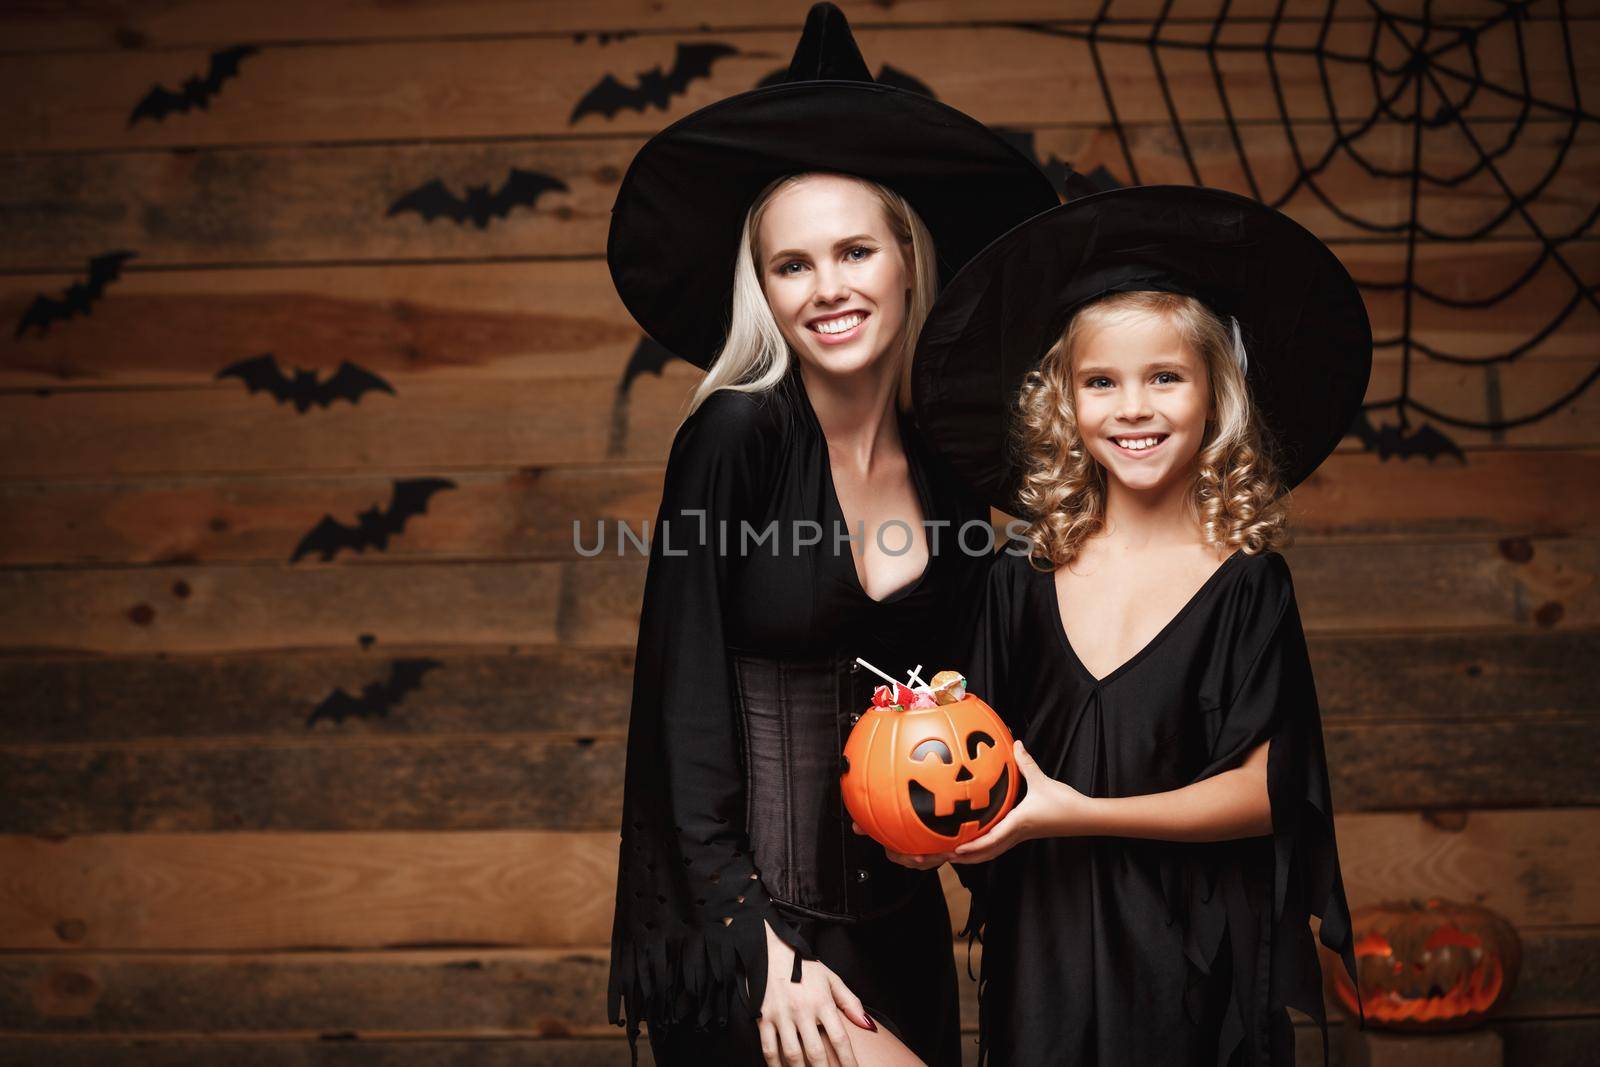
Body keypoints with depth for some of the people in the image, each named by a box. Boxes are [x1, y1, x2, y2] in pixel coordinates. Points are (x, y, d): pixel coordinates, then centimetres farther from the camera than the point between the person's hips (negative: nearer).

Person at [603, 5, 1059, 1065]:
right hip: (743, 919, -5)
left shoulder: (949, 465, 3)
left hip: (895, 920, 6)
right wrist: (760, 947, -17)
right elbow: (687, 706, -14)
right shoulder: (738, 437, -12)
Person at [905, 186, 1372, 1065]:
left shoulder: (1245, 580, -9)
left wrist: (1074, 811, -18)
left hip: (1186, 956, -2)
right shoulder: (1025, 574, -1)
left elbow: (1262, 792, -12)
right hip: (1041, 947, 2)